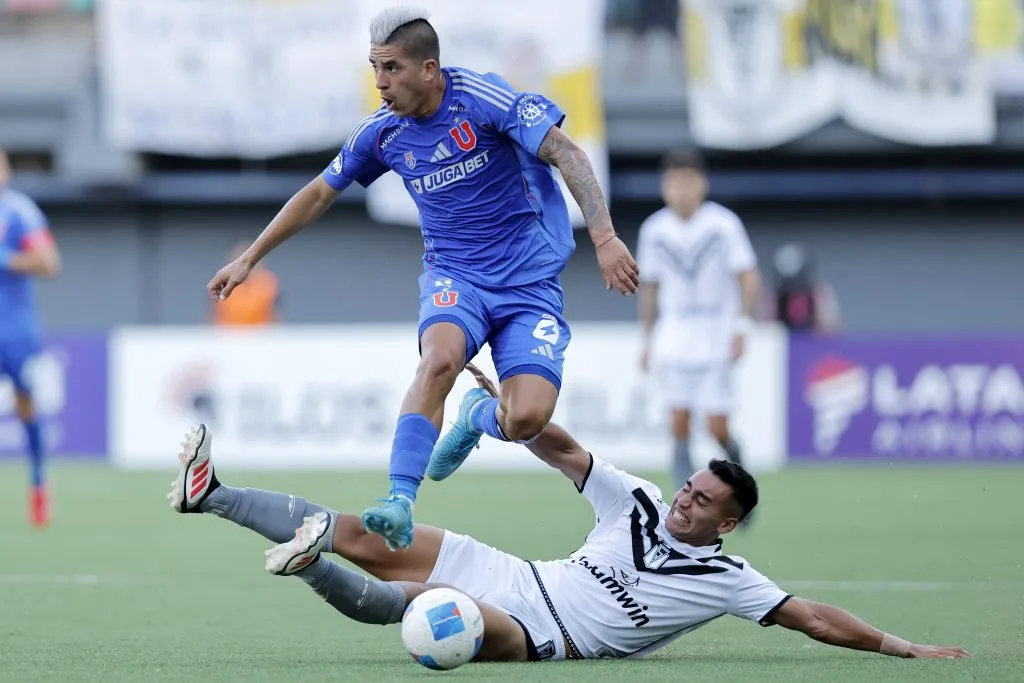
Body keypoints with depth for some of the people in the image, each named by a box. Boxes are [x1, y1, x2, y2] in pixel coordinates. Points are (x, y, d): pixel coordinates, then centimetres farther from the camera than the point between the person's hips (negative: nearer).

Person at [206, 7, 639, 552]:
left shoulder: (481, 97, -15)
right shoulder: (382, 132, 1)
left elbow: (566, 154, -20)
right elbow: (318, 195, 16)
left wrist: (605, 238, -31)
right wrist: (247, 259, 17)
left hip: (529, 281, -2)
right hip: (454, 275, 3)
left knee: (526, 419, -20)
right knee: (440, 357, -33)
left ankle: (479, 415, 18)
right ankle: (400, 500, -36)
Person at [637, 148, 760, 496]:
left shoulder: (723, 224, -6)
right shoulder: (654, 230, 4)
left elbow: (749, 278, -5)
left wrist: (741, 327, -15)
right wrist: (648, 339, 14)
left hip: (716, 341, -2)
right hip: (674, 338, 2)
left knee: (718, 429, -4)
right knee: (679, 424, -9)